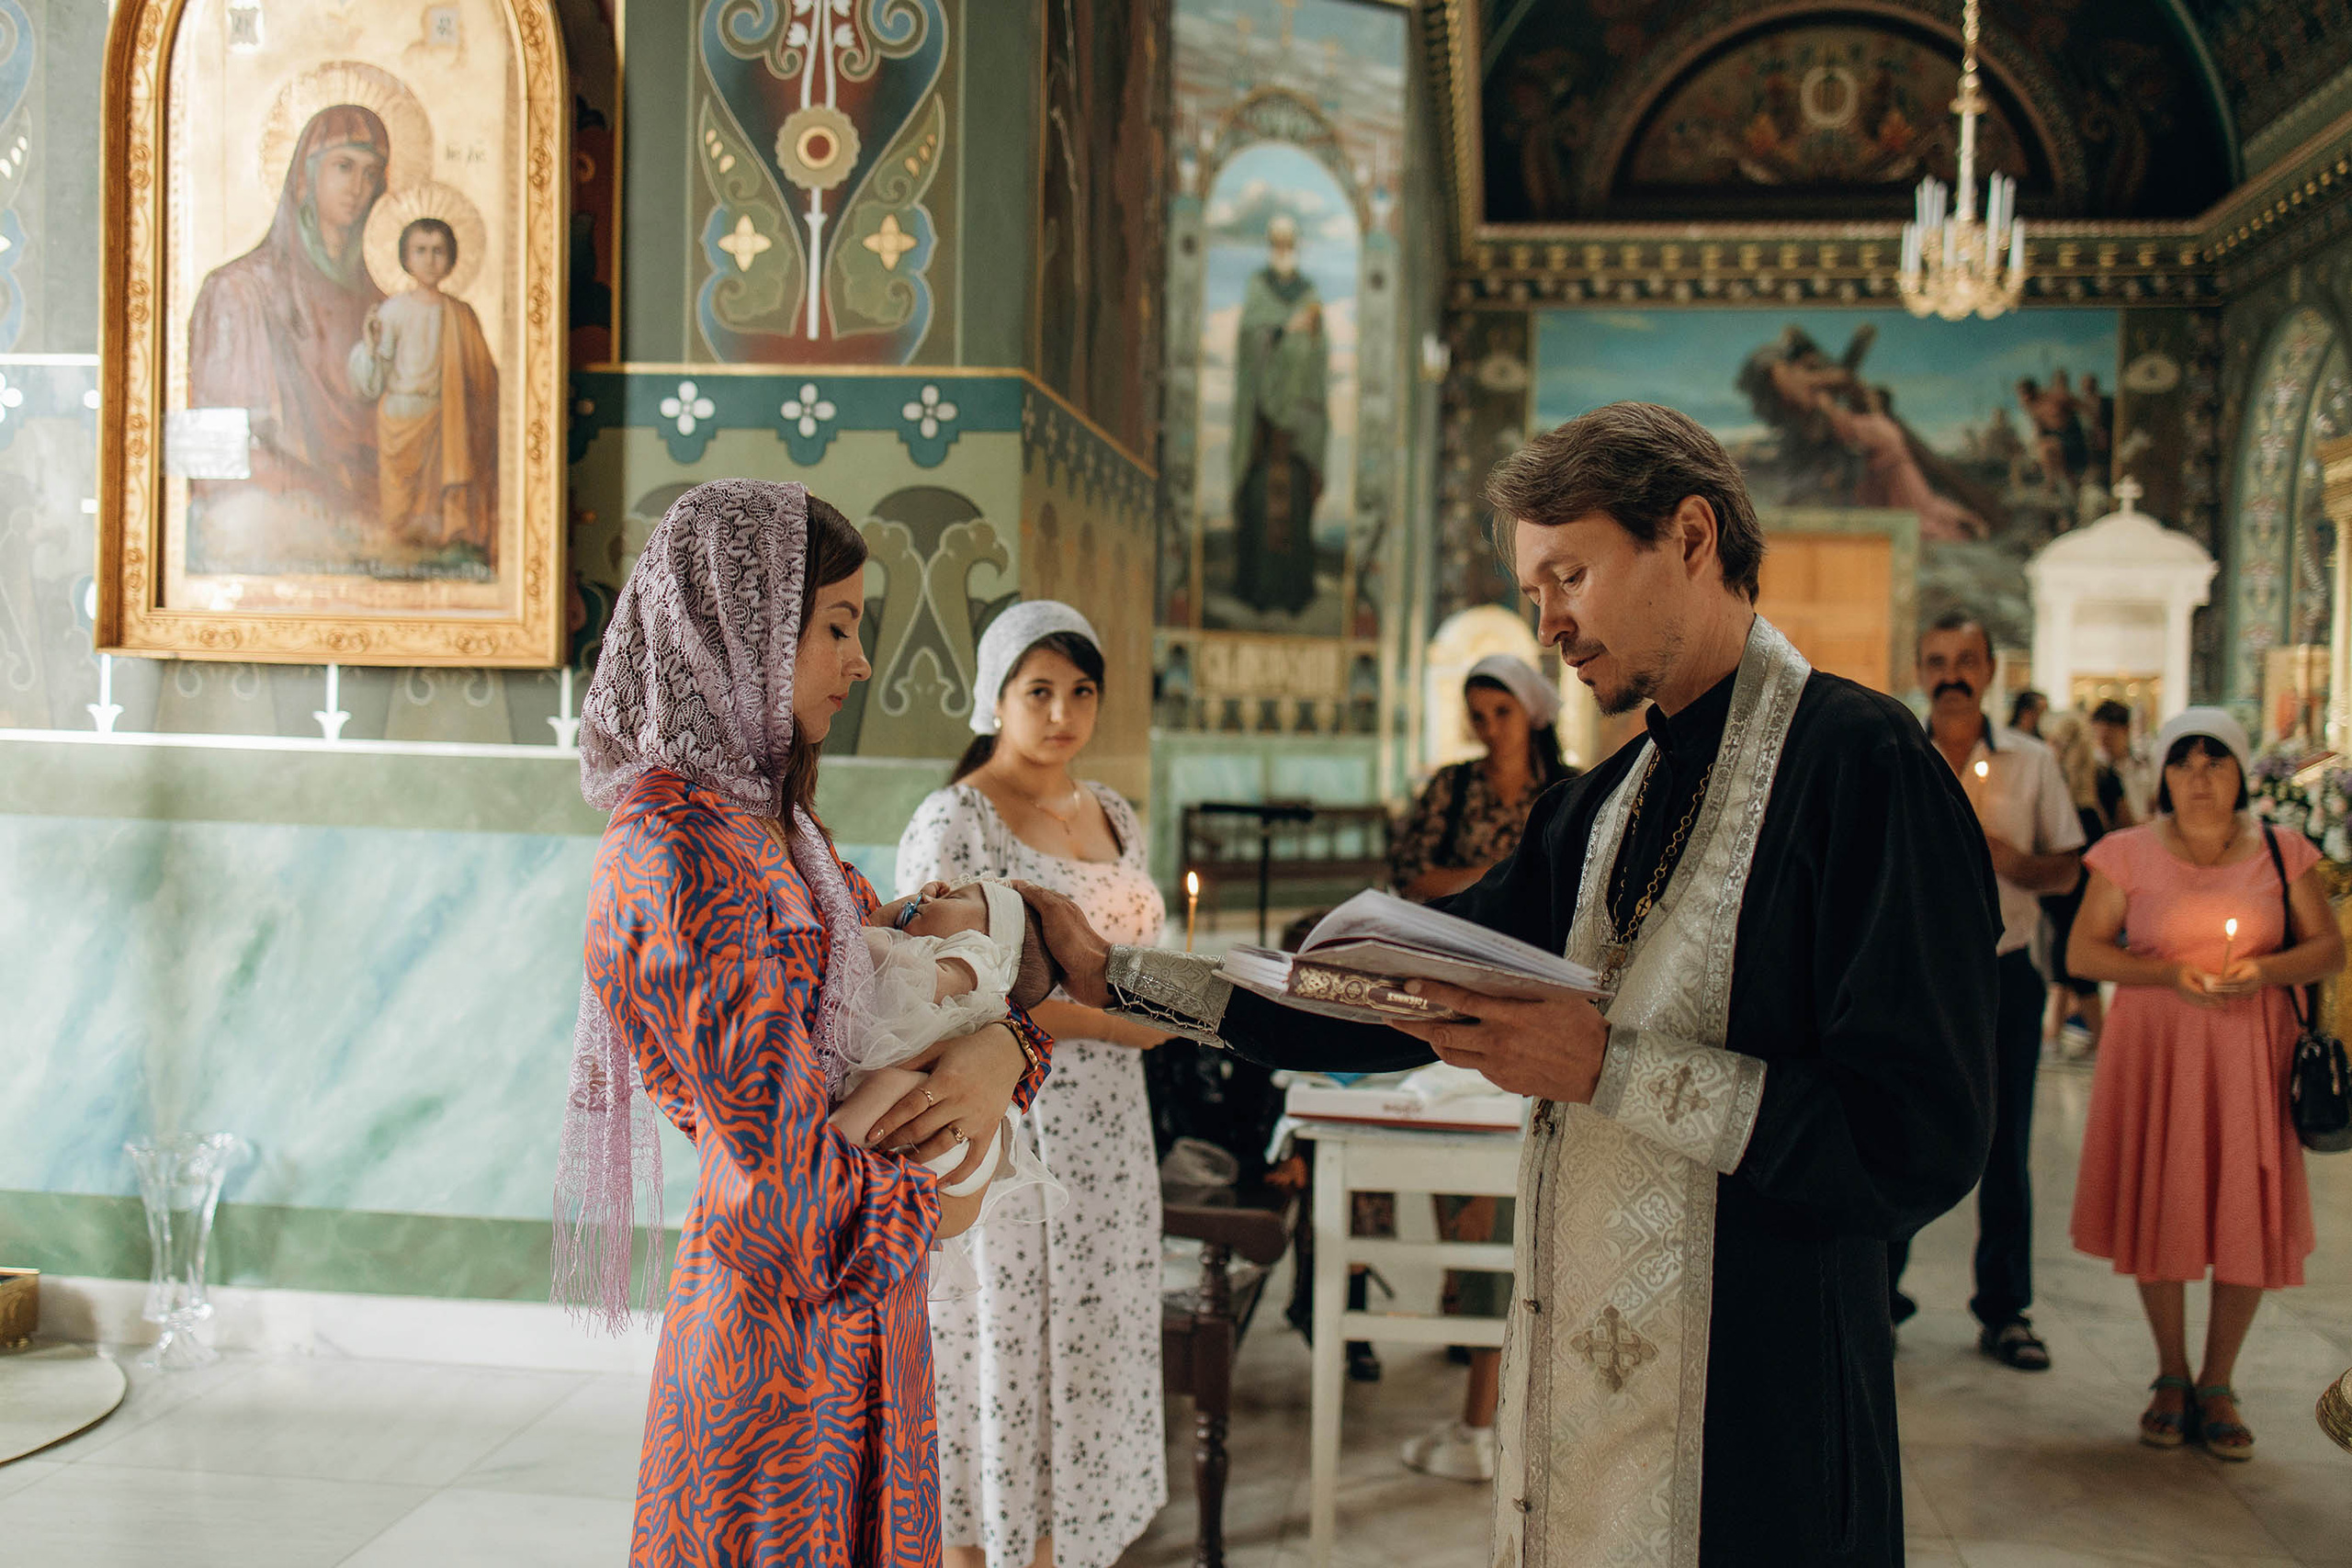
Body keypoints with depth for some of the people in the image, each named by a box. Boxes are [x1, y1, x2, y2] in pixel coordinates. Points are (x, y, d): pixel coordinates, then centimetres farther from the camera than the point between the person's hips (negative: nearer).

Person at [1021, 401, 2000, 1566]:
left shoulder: (1857, 761, -14)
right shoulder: (1603, 809, 12)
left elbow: (1918, 1143, -21)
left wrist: (1608, 1066, -21)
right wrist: (1119, 976, 8)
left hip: (1746, 1425, -7)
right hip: (1572, 1384, 7)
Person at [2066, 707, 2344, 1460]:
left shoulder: (2282, 853, 6)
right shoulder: (2130, 854, 1)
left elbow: (2330, 946, 5)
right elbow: (2083, 952, -2)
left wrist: (2265, 969, -14)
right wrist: (2171, 974, -15)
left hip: (2251, 1055, 1)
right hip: (2154, 1051, -1)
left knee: (2248, 1217, 1)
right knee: (2159, 1211, 3)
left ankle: (2217, 1385, 17)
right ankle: (2171, 1377, 21)